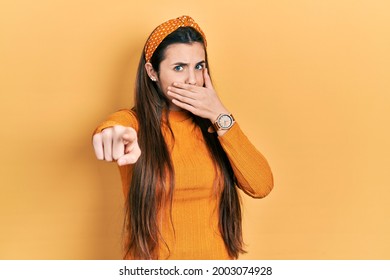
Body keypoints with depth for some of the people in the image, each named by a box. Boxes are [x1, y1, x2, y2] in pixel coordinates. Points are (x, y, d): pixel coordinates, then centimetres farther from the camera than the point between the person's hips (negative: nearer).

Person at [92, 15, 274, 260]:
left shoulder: (214, 125, -2)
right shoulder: (134, 121, -9)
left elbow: (262, 185, -13)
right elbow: (116, 126, -33)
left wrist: (220, 116, -17)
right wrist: (113, 132, -55)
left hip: (217, 255, 2)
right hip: (153, 265, -2)